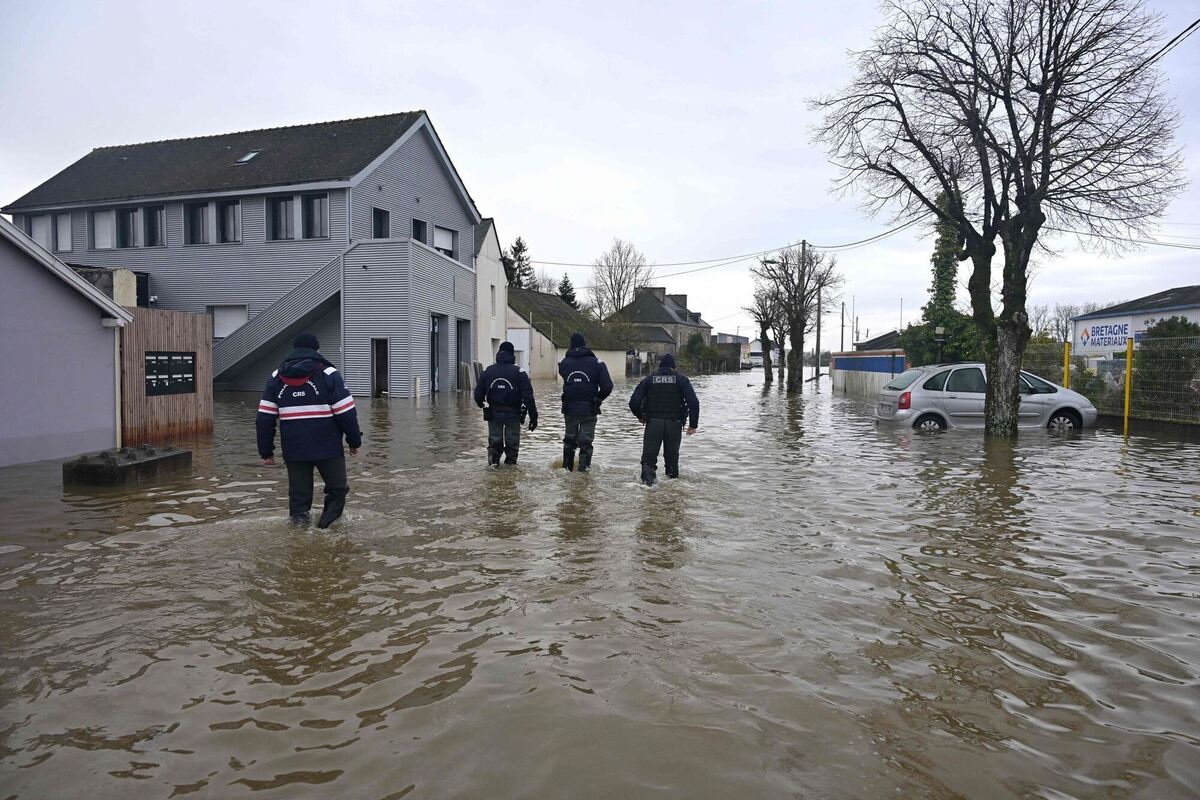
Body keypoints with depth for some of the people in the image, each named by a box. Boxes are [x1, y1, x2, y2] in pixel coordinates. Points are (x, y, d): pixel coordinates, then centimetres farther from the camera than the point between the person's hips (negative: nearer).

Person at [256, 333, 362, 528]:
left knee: (298, 495, 11)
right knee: (337, 489, 10)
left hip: (293, 450, 4)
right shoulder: (328, 373, -3)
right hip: (327, 447, -4)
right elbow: (346, 413, -7)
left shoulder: (276, 377, 9)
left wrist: (266, 450, 12)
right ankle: (326, 526, 1)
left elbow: (265, 418, 7)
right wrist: (354, 441, 3)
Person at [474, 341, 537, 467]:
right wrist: (533, 416, -9)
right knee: (512, 442, 11)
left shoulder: (488, 371, 2)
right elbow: (528, 396, -12)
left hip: (493, 414, 2)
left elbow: (478, 393, 5)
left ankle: (493, 458, -6)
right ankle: (510, 462, 9)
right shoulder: (519, 372, -7)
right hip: (513, 414, -2)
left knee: (494, 440, 15)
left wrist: (480, 403, 27)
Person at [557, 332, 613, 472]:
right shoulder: (596, 363, -8)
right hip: (589, 409, -3)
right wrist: (598, 398, 5)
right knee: (586, 440, 6)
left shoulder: (564, 363, -1)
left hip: (569, 408, 3)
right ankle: (583, 467, 0)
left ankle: (567, 467, 29)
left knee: (569, 438, 20)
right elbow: (607, 386, -10)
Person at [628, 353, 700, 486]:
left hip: (653, 422, 0)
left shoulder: (648, 380, 7)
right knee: (672, 455, 14)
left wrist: (641, 416, 18)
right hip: (674, 423, 0)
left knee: (649, 454, 3)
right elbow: (694, 402, -6)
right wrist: (693, 424, -1)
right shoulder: (681, 379, 5)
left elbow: (634, 402, 0)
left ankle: (647, 477, -19)